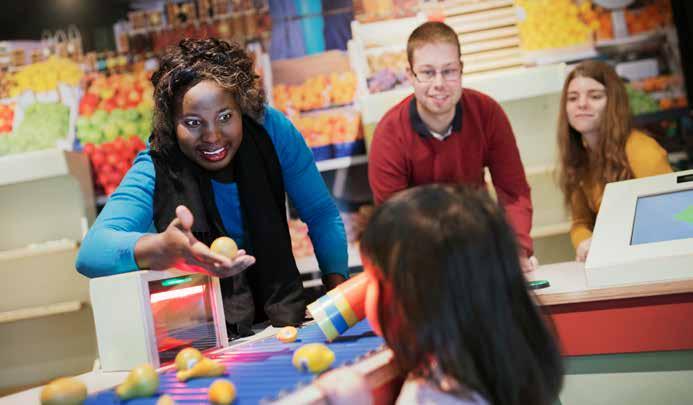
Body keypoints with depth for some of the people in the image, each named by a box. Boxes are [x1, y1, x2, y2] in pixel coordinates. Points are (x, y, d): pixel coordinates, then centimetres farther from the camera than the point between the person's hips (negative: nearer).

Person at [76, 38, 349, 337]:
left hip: (280, 321, 1)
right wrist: (164, 248, -55)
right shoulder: (155, 172, -19)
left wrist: (337, 286, -18)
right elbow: (90, 252, -35)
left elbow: (322, 215, -2)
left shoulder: (270, 129, -12)